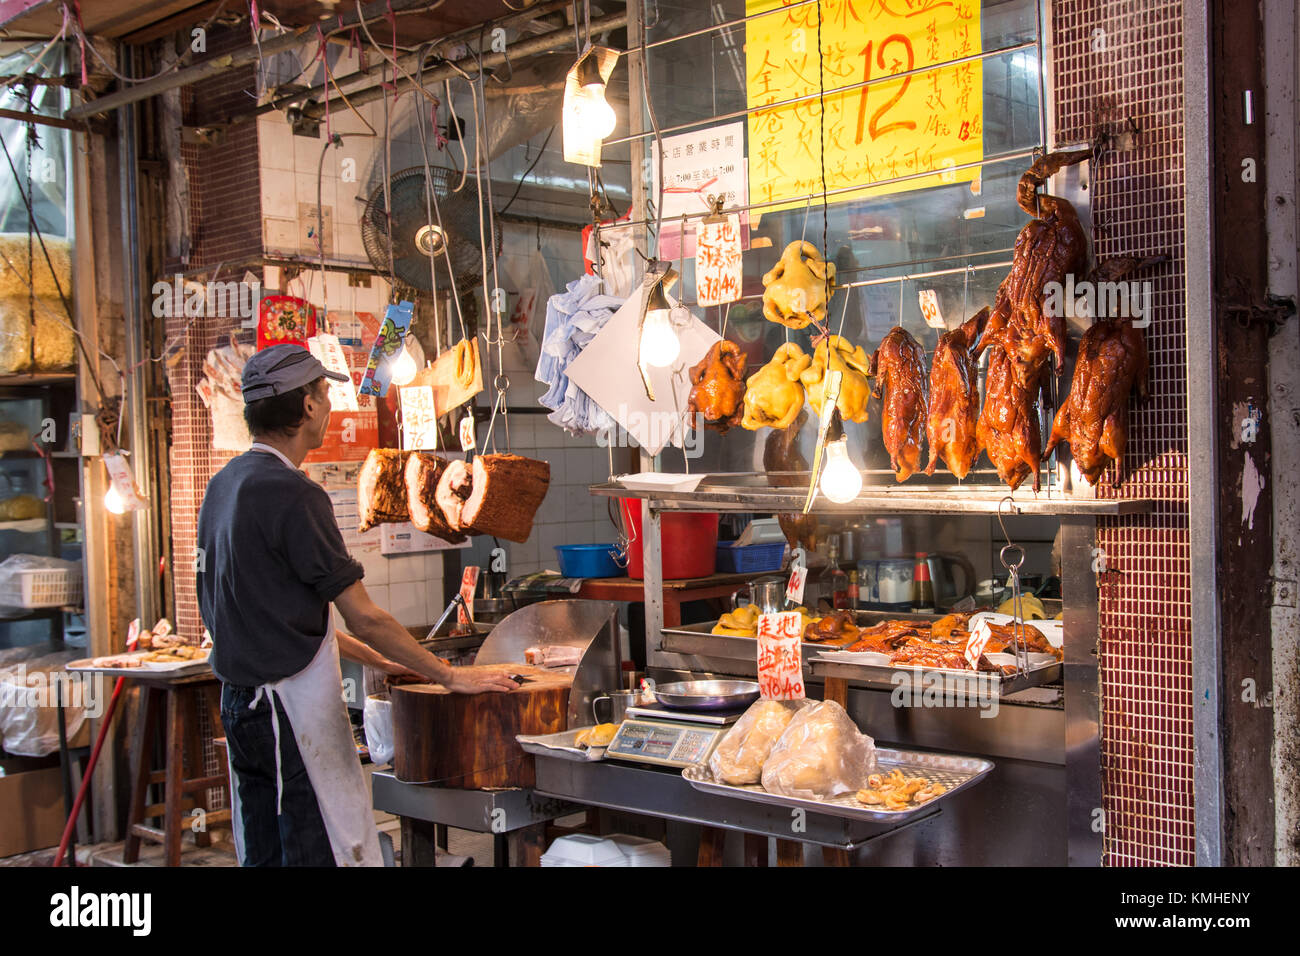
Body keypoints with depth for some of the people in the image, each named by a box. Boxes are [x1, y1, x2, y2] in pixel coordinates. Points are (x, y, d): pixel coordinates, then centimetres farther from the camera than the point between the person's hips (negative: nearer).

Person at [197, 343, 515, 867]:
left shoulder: (223, 485, 10)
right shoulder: (293, 494, -18)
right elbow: (363, 616, -16)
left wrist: (377, 659, 21)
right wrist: (449, 676, -5)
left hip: (239, 701, 9)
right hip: (294, 706, -9)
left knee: (261, 854, 15)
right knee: (326, 851, -1)